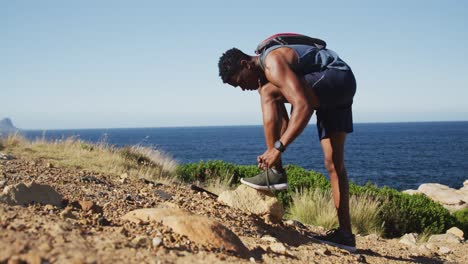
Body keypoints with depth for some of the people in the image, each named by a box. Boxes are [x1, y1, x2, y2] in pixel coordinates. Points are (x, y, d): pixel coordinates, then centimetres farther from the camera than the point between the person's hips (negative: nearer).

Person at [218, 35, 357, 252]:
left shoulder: (273, 63, -22)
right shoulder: (265, 75, 10)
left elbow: (303, 107, -33)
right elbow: (281, 118, 13)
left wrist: (277, 148, -34)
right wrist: (274, 152, 3)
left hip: (339, 79, -10)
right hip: (334, 94, 10)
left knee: (269, 94, -22)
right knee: (334, 163, 5)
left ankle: (275, 174, -21)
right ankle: (345, 233, 6)